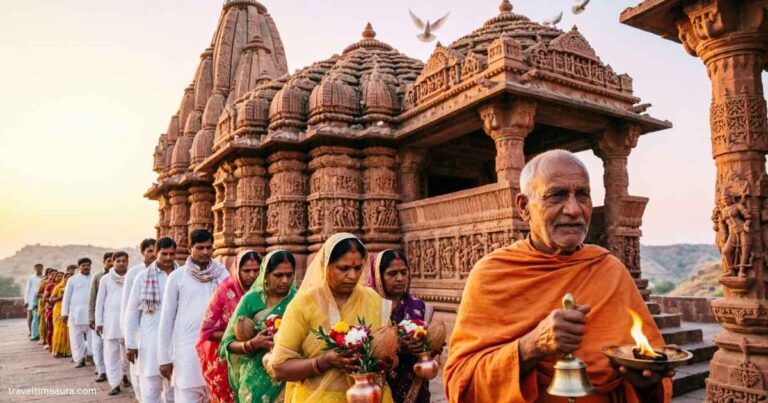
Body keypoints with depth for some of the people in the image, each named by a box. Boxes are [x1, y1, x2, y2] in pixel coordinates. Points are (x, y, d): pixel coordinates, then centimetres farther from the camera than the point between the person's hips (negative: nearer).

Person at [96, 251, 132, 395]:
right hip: (110, 319, 0)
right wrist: (98, 322, 2)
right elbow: (100, 301, 6)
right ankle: (115, 383, 9)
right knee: (111, 352, 1)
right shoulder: (105, 279, 4)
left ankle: (124, 374, 33)